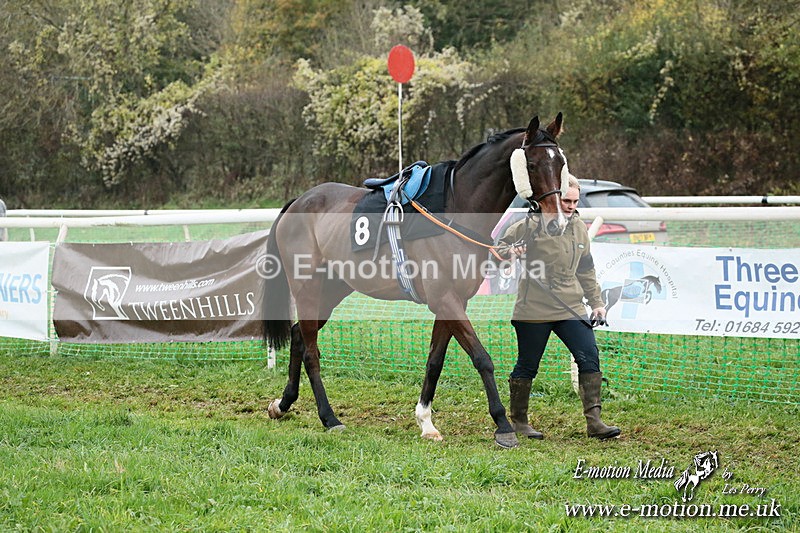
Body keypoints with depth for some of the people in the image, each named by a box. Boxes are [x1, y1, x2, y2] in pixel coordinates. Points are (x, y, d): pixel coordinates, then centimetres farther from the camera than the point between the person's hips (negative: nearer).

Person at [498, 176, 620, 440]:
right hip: (534, 309, -5)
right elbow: (499, 247, -1)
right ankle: (518, 421, 20)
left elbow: (586, 271, 21)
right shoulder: (532, 225, -7)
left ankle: (594, 421, -7)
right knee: (527, 365, 4)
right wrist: (511, 252, -23)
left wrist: (596, 302, 17)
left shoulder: (579, 229, 12)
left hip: (571, 308, 5)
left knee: (589, 357, -8)